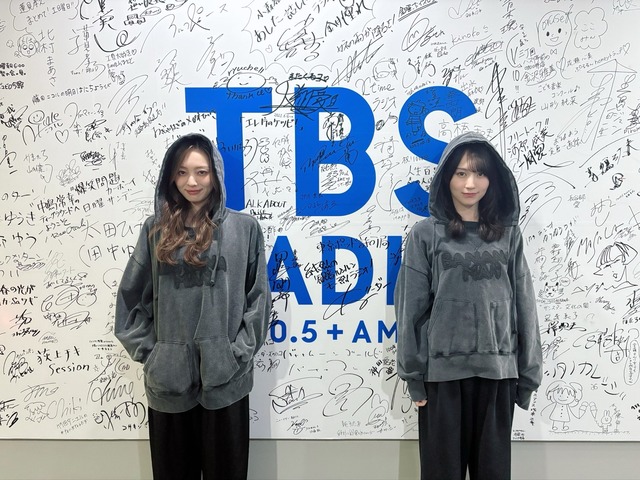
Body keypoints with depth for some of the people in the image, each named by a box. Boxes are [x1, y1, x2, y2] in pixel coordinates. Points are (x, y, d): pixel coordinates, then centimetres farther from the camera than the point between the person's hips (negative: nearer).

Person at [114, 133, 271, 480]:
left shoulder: (244, 228, 0)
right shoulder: (155, 229, 6)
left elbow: (258, 297, 2)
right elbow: (131, 298, 9)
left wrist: (240, 352, -4)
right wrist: (147, 351, 2)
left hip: (224, 377, -2)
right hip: (166, 377, 2)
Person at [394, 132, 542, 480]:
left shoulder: (508, 235, 6)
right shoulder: (426, 234, -2)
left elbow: (523, 305, 7)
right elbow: (411, 308, -2)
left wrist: (527, 374, 5)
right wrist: (414, 376, -4)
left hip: (497, 371, 2)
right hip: (442, 371, -2)